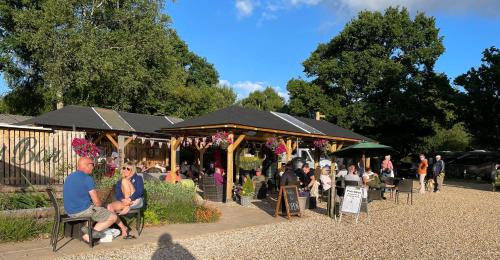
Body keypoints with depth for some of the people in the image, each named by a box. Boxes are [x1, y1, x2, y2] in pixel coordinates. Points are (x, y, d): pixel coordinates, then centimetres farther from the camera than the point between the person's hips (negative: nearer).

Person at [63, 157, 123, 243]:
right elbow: (96, 202, -14)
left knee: (97, 209, 33)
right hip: (83, 211, -8)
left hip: (69, 211, 9)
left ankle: (86, 229, 8)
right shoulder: (87, 178, -16)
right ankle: (88, 235, -8)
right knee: (113, 217, 2)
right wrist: (100, 205, 9)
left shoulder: (70, 177, 10)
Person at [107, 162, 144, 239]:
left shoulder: (138, 178, 4)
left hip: (136, 201, -4)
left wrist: (129, 199, -28)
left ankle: (127, 205, -24)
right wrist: (122, 200, -24)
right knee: (110, 207, -27)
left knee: (124, 181, -18)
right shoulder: (119, 182, 15)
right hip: (124, 202, 4)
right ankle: (123, 229, -26)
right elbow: (117, 195, 0)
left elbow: (140, 191, -12)